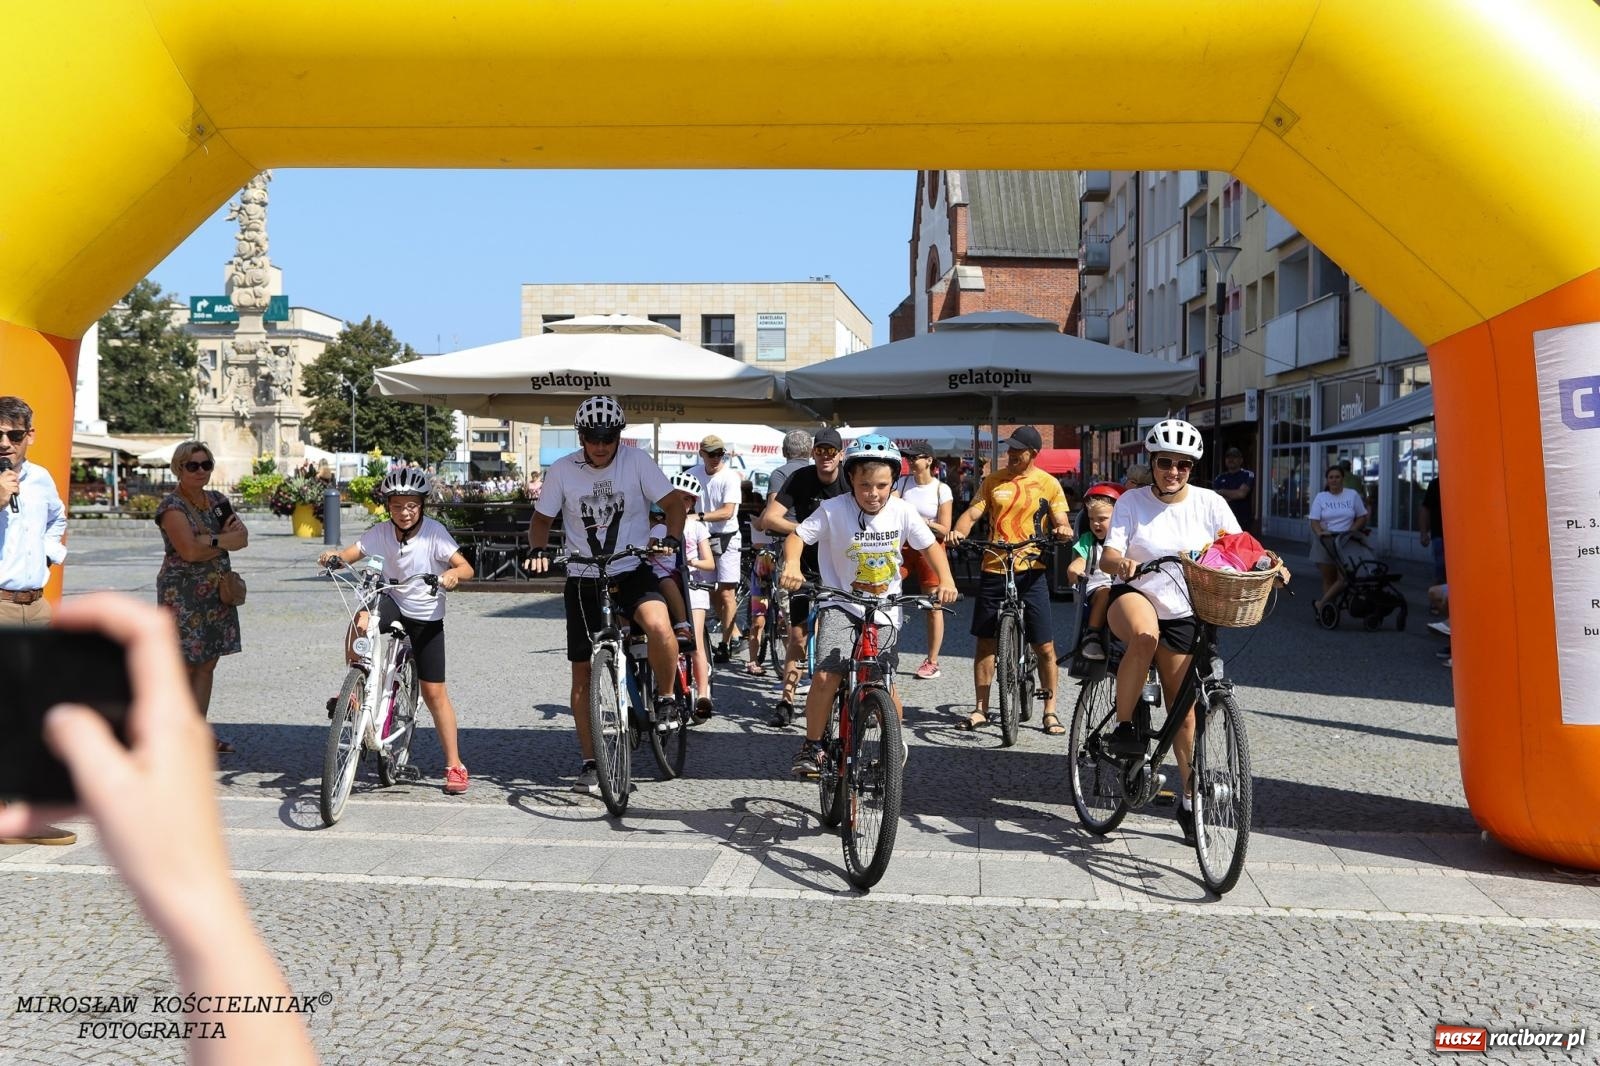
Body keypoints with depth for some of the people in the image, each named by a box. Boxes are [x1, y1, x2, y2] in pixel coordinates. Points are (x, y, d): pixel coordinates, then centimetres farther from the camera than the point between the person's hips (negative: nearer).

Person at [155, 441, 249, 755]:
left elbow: (242, 537, 3)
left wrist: (208, 541, -12)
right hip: (183, 595, -7)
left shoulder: (217, 500, 14)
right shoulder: (172, 506, -8)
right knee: (182, 666, -7)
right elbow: (189, 550, -21)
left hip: (216, 593, 7)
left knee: (207, 665, 8)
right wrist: (224, 541, -7)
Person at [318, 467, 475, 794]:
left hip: (426, 616, -2)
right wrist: (333, 556, -32)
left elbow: (466, 568, -22)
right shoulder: (381, 532, -6)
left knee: (434, 691, -1)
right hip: (392, 602, 2)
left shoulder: (434, 532, -15)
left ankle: (455, 765, 10)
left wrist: (453, 573, -44)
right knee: (362, 620, -35)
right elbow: (349, 555, -10)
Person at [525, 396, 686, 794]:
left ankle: (665, 699, -5)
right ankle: (590, 764, 17)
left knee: (659, 627, -33)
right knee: (583, 674, 3)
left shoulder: (636, 461, -5)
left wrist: (671, 539, -22)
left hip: (633, 571, -2)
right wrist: (538, 550, -12)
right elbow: (542, 518, 8)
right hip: (584, 579, 2)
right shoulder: (562, 471, -2)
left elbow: (673, 502, -4)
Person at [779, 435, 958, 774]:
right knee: (825, 677, -19)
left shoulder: (902, 512, -8)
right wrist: (792, 564, -32)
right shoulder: (833, 510, -15)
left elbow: (930, 546, 3)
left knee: (884, 687, -1)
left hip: (884, 610, 2)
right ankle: (812, 745, 2)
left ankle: (895, 741, 30)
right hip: (840, 604, -2)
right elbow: (797, 536, -11)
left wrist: (946, 580, -13)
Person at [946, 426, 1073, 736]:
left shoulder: (1049, 484, 3)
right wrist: (958, 531, -20)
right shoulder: (993, 481, 7)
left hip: (1030, 571, -2)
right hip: (993, 570, 2)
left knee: (1044, 646, -1)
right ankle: (980, 709, 18)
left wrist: (1063, 530, -23)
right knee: (985, 641, 7)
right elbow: (972, 513, 1)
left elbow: (1061, 523, 1)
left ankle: (1050, 712, 12)